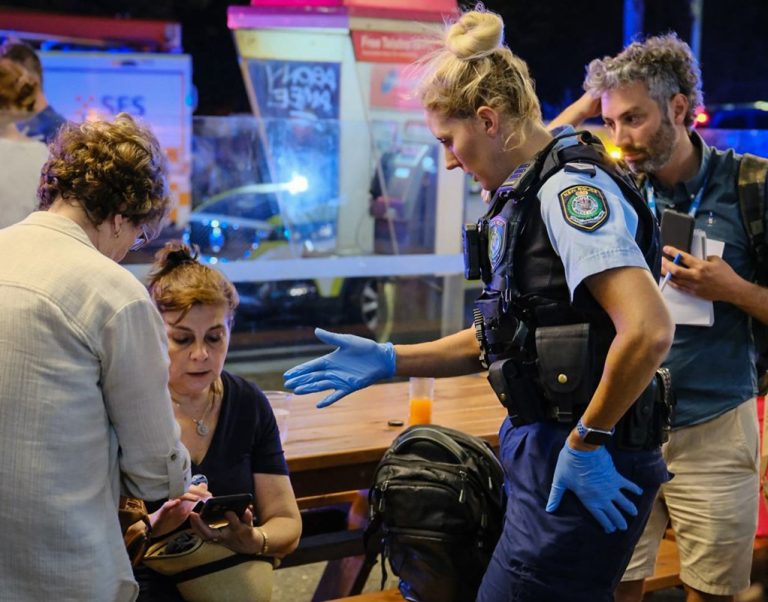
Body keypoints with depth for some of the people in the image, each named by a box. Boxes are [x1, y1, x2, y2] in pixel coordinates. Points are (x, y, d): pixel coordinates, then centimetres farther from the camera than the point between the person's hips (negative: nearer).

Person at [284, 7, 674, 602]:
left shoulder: (572, 188, -17)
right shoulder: (524, 195, 12)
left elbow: (648, 330, -28)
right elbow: (504, 337, 19)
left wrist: (586, 443, -19)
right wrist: (388, 361, 13)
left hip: (585, 468, -9)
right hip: (543, 446, 9)